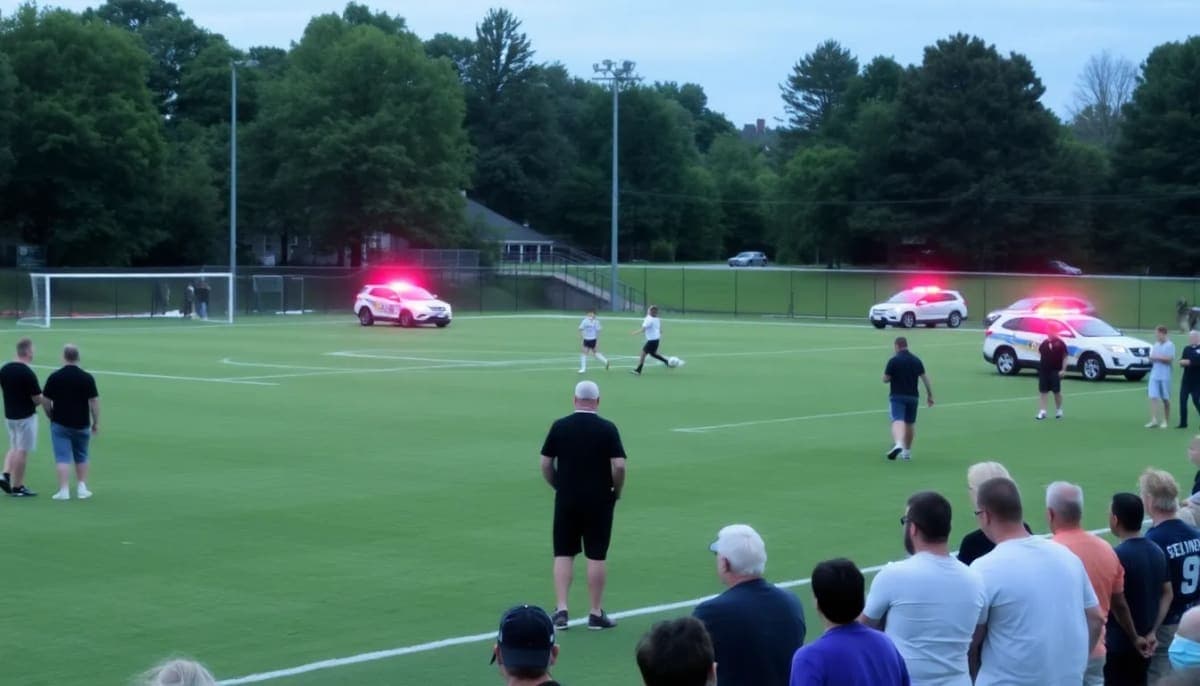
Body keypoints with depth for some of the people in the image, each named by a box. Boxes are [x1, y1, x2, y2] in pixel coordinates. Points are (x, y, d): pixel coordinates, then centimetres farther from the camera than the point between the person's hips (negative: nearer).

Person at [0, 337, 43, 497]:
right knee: (22, 451, 1)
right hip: (26, 416, -7)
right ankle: (17, 487, 6)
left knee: (14, 448, 21)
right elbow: (37, 399, -17)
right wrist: (43, 400, 5)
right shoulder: (28, 373, -20)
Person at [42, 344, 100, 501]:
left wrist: (51, 416, 14)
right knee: (81, 457, 16)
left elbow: (45, 401, -3)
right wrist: (96, 422, 3)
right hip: (82, 424, 1)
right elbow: (94, 401, -6)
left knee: (63, 458, 0)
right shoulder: (87, 378, -6)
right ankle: (82, 488, 16)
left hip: (60, 423, -1)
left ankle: (64, 490, -7)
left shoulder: (54, 377, -6)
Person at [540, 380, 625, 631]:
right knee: (596, 556, 5)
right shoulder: (607, 429, -7)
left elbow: (545, 464, 0)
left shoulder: (559, 427, -2)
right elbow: (619, 465, -12)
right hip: (599, 500, -1)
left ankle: (561, 609, 1)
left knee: (563, 554, 10)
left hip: (566, 499, 2)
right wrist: (616, 491, 3)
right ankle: (596, 614, 10)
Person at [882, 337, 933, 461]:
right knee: (910, 423, 17)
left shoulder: (893, 360, -9)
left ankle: (898, 444, -41)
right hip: (913, 396, 4)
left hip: (897, 396, -4)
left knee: (898, 421, -14)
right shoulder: (916, 360, 4)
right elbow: (925, 378, 1)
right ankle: (907, 451, 27)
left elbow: (885, 379, -7)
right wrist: (930, 395, 6)